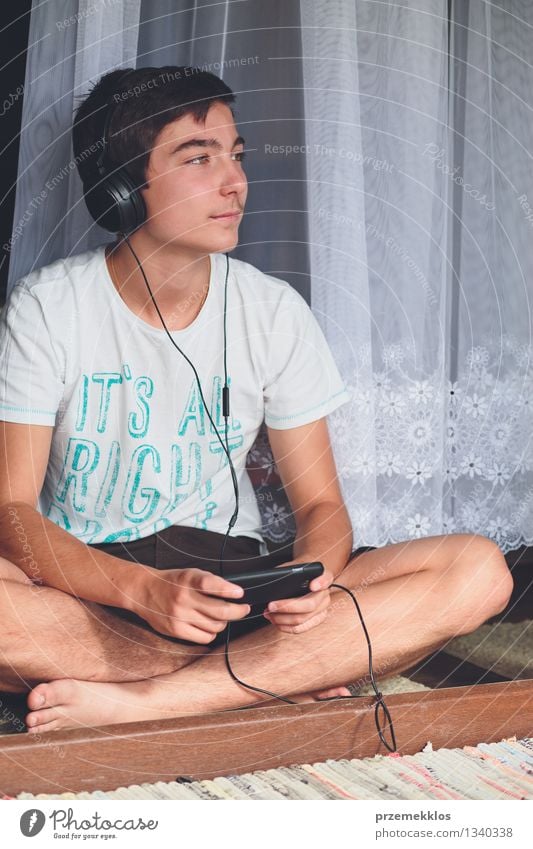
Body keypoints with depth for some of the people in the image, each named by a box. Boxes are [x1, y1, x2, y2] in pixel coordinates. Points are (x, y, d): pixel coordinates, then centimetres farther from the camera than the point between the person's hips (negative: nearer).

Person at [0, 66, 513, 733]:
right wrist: (145, 590, -31)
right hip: (84, 589, -2)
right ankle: (280, 678, -22)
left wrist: (309, 580, -22)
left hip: (230, 576, 3)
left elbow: (319, 502, 2)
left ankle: (135, 703, -27)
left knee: (478, 571, -19)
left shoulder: (275, 313, 1)